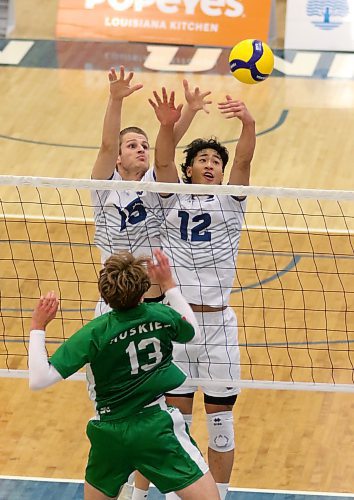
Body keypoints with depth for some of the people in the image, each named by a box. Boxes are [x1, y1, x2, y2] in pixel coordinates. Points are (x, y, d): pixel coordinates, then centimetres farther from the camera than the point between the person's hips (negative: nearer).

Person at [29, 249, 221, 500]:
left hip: (111, 434, 0)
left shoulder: (95, 333, -17)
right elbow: (192, 331, 17)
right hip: (157, 427, 0)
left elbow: (39, 380, -20)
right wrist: (169, 284, 20)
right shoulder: (161, 316, -10)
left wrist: (38, 327, -11)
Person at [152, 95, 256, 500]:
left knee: (221, 421, 5)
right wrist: (167, 124, -32)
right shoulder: (173, 201, 6)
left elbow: (243, 162, -13)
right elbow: (163, 163, -12)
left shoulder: (230, 204, 5)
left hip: (218, 325, 0)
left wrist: (248, 123, -32)